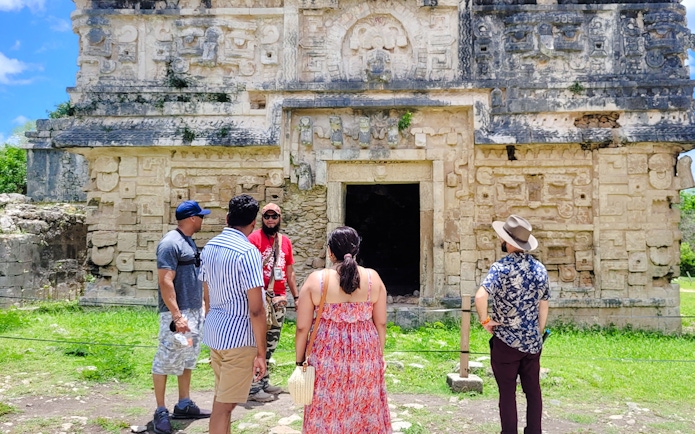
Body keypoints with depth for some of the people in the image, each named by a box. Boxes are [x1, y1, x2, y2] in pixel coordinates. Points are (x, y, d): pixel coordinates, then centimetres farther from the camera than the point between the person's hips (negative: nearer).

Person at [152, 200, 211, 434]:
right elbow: (166, 282, -21)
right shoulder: (170, 243, -16)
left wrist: (204, 307, 19)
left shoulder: (189, 241, 12)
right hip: (177, 313, -9)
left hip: (195, 311, 10)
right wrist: (177, 316, -24)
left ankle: (184, 405, 26)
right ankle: (160, 411, 11)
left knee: (187, 360, 15)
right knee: (167, 360, 0)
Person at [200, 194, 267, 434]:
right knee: (225, 404, 2)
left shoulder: (209, 246, 5)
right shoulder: (247, 252, -19)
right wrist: (261, 352, -15)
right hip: (239, 336, -8)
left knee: (221, 395, 22)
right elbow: (255, 309, -21)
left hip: (213, 332, 8)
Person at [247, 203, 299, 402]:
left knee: (271, 343, 13)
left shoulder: (285, 241, 12)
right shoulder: (254, 238, -7)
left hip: (279, 298, 7)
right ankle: (253, 387, 1)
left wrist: (296, 296, 15)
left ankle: (264, 382, 24)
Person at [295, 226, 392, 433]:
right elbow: (381, 323, 2)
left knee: (328, 411, 11)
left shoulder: (315, 280, -8)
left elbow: (302, 327, -5)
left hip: (329, 356, -1)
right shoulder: (373, 278, -3)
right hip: (366, 355, 2)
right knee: (365, 407, 16)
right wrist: (379, 355, 15)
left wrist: (300, 361, 6)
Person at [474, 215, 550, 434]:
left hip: (506, 341, -5)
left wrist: (485, 320, -16)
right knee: (533, 390, 17)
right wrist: (538, 333, 18)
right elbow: (543, 306, 9)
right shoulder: (540, 268, 2)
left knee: (507, 393, 7)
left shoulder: (501, 267, -17)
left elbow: (480, 296, -32)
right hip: (532, 341, 5)